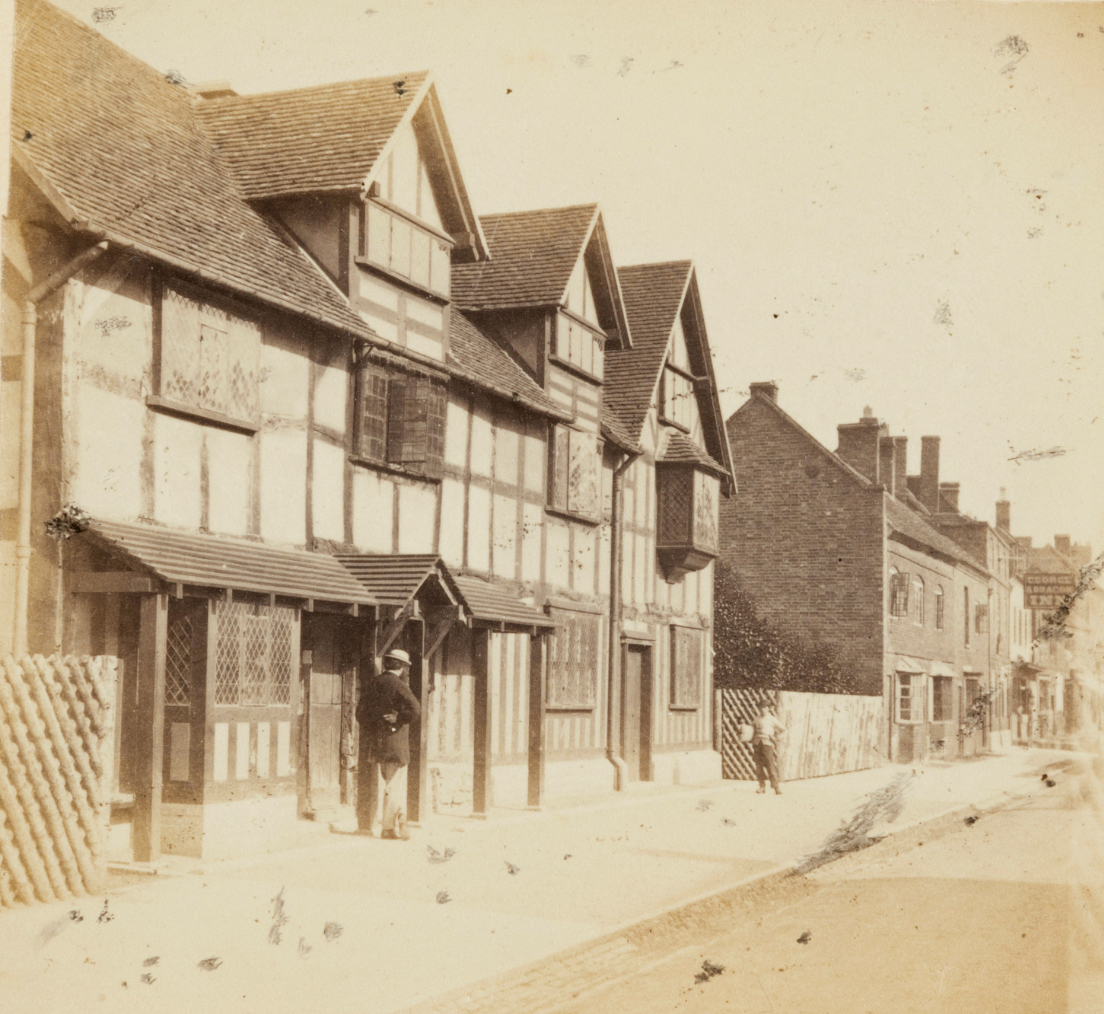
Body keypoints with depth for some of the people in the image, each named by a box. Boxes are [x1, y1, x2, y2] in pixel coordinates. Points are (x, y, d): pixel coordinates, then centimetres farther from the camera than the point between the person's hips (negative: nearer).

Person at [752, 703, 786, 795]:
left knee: (770, 765, -10)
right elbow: (754, 731, 22)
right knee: (759, 766, 2)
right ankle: (762, 786, 11)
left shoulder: (772, 719, 3)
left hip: (767, 743, -4)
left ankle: (776, 787, -10)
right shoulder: (757, 719, 15)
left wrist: (774, 736, 4)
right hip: (757, 744, 4)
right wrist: (752, 743, 11)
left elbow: (783, 728, 8)